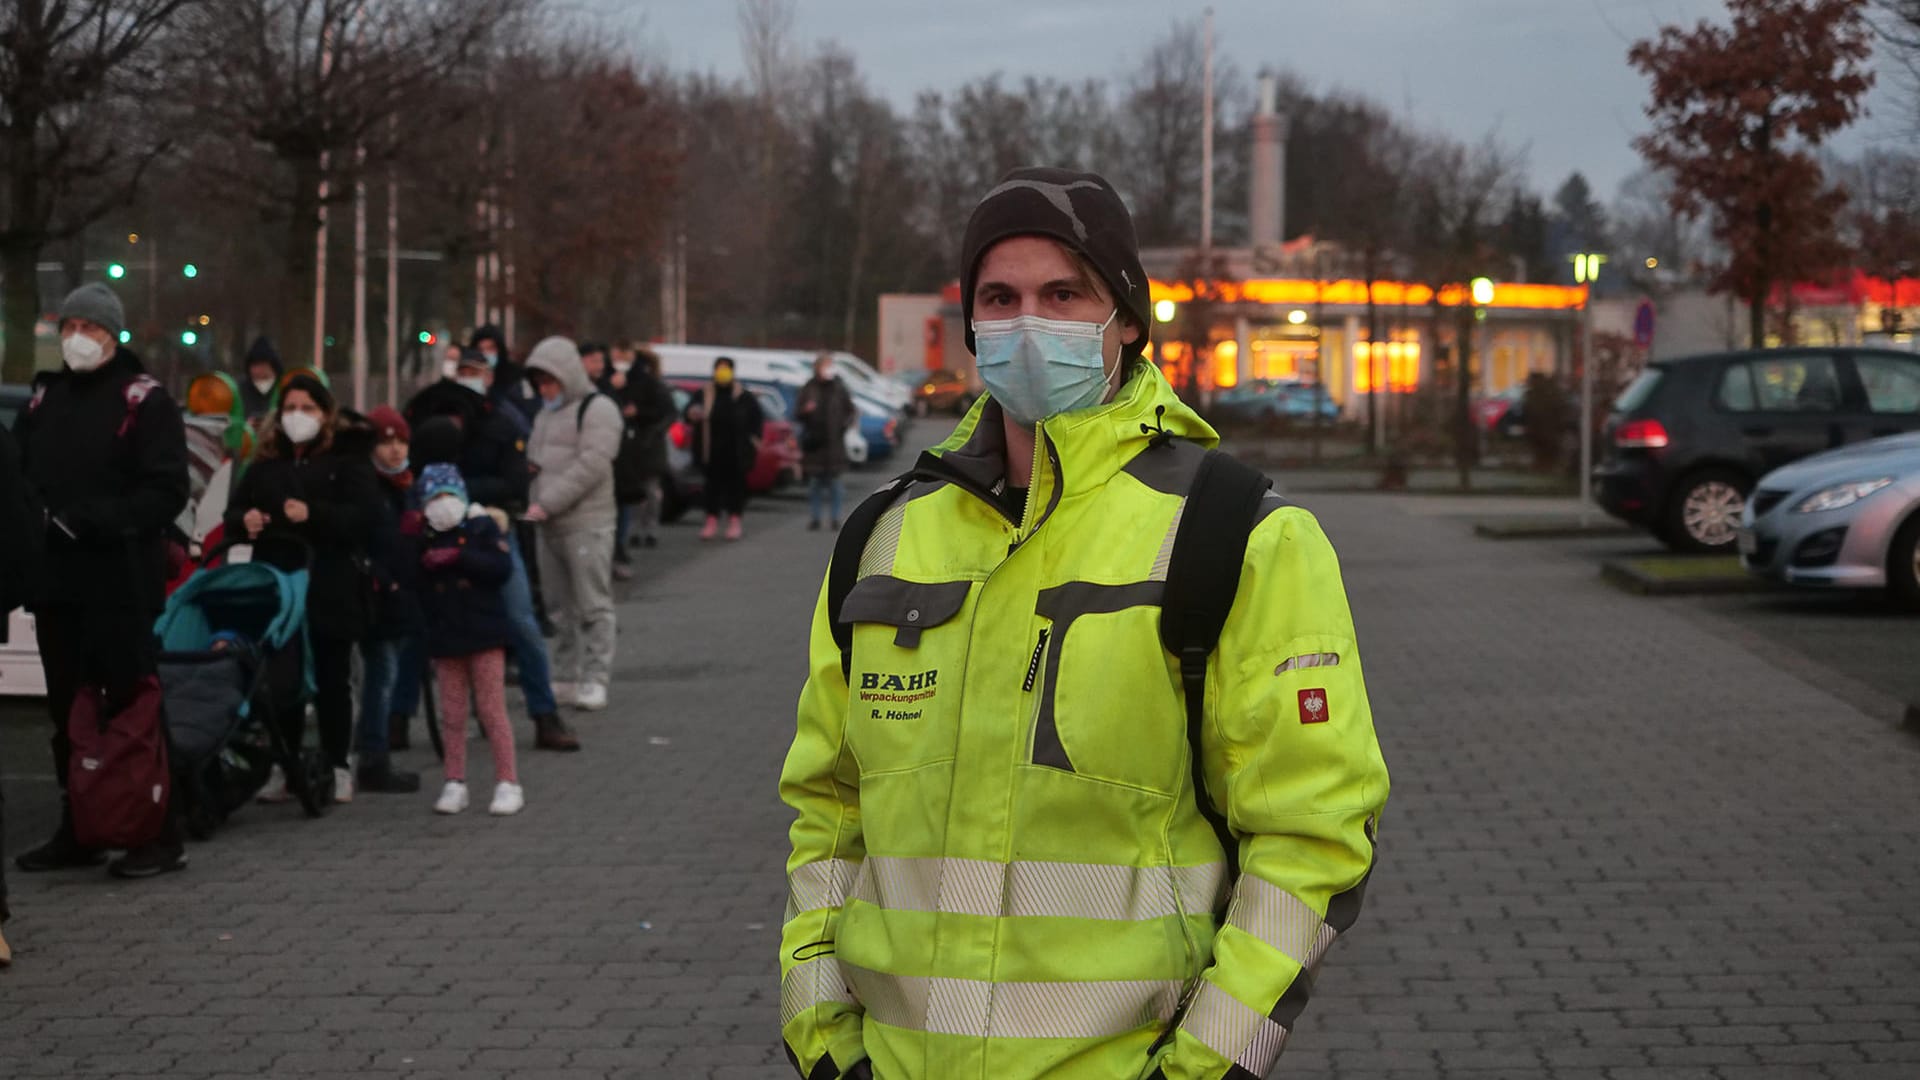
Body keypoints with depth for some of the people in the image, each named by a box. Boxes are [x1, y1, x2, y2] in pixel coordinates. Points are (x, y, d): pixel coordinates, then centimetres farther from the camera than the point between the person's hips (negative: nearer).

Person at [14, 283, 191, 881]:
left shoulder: (145, 401, -6)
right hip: (57, 580, 7)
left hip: (122, 583, -7)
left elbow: (166, 490, -13)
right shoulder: (45, 398, 15)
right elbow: (19, 475, 17)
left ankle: (160, 835, 1)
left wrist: (93, 519, -21)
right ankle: (77, 831, 20)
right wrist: (34, 517, -5)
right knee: (68, 709, 12)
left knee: (132, 704, -4)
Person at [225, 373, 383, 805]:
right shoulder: (265, 463, 13)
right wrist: (244, 521, -8)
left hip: (331, 591, -4)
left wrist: (313, 514, -23)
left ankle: (337, 766, 11)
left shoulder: (347, 459, 0)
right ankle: (283, 767, 12)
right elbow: (235, 510, 15)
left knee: (332, 681, 4)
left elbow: (366, 514, -12)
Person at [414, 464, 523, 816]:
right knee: (451, 714, 7)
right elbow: (419, 591, 9)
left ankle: (508, 782, 1)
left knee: (492, 710, -3)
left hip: (483, 633, -4)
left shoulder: (483, 527, -2)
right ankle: (455, 784, 14)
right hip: (445, 639, 4)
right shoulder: (424, 540, 9)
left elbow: (502, 568, -15)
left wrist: (459, 557, -20)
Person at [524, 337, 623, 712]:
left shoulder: (597, 409, -7)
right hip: (549, 526, 8)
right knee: (560, 606, 10)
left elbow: (590, 466, -17)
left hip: (587, 523, -8)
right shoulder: (545, 415, 20)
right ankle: (567, 677, 15)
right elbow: (534, 463, 24)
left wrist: (547, 504, -21)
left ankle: (595, 679, -4)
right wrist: (535, 504, 1)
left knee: (593, 604, -6)